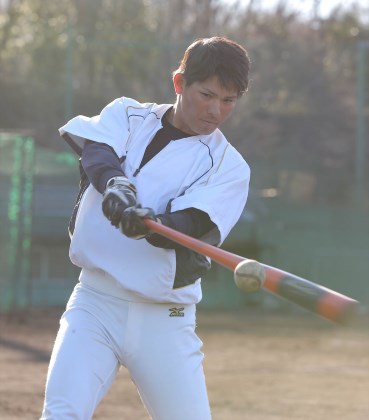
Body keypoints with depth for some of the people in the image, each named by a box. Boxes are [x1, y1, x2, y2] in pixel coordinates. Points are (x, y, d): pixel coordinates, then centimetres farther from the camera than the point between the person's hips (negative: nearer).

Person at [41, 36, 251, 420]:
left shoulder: (229, 167, 0)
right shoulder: (126, 115, 8)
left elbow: (184, 228, -15)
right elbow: (96, 153, -13)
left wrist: (147, 225, -38)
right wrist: (115, 185, -36)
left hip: (165, 321, 0)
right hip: (95, 304, 0)